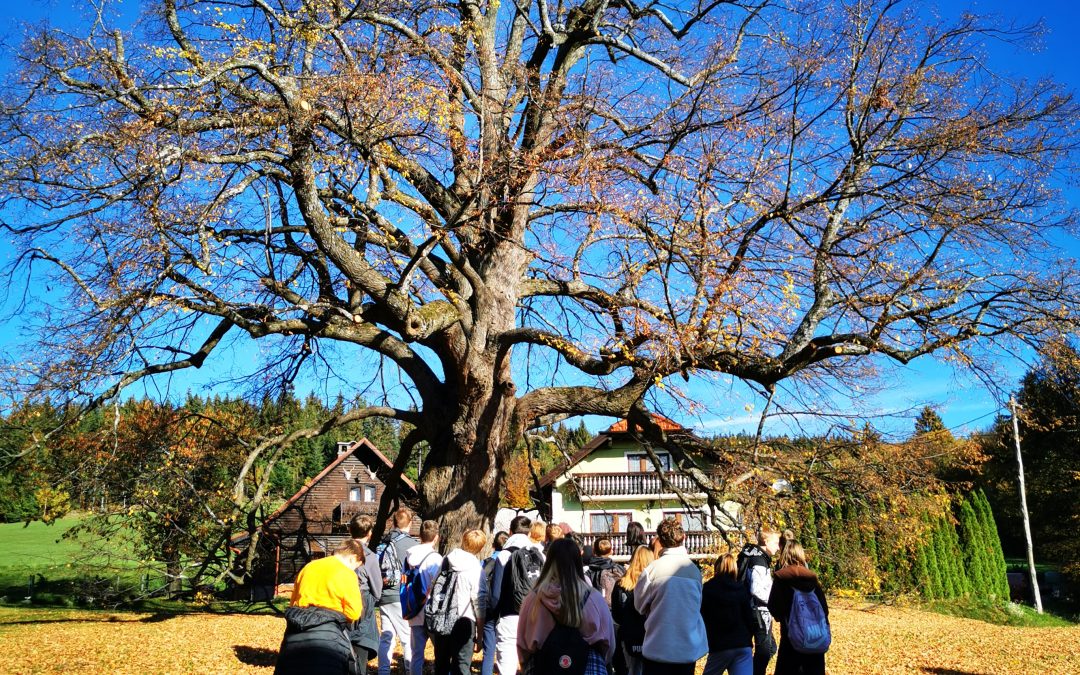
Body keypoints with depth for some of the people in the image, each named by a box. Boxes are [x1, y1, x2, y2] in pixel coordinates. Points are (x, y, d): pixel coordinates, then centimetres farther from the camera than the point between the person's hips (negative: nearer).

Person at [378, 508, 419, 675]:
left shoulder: (383, 544, 8)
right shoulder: (413, 545, -7)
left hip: (384, 597, 5)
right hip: (402, 597, -5)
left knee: (386, 636, 10)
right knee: (408, 637, 3)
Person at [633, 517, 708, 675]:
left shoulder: (653, 569, -10)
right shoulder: (694, 569, -3)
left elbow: (640, 604, 3)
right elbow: (698, 604, 9)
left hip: (658, 648, -2)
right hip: (689, 649, 3)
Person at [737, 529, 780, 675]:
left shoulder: (760, 558, 13)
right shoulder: (759, 561, -18)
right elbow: (756, 590, -26)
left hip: (762, 611, 10)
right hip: (759, 612, -10)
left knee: (770, 648, 18)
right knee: (764, 650, -4)